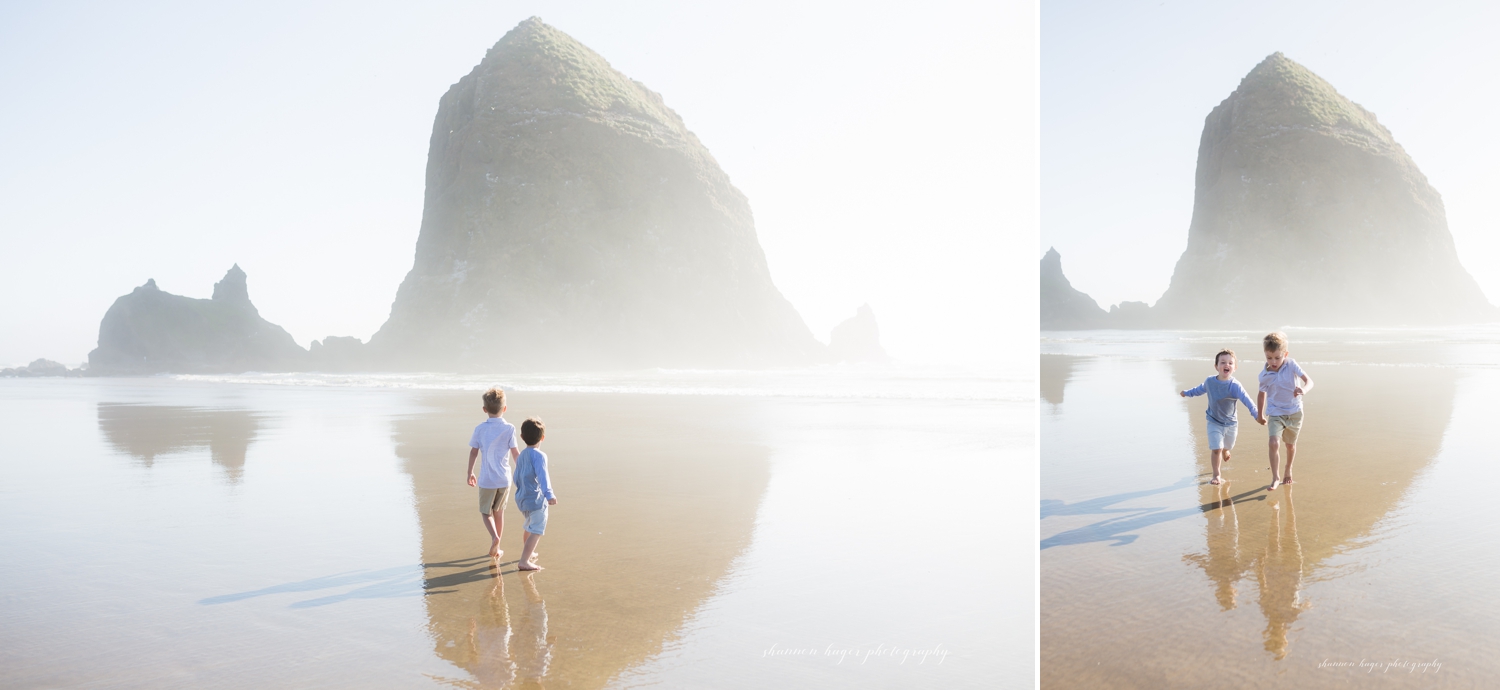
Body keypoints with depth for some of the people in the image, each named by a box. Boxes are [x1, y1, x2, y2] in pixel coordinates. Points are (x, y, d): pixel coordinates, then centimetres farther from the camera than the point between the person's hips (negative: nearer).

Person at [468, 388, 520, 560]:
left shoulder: (480, 429, -5)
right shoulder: (509, 429, -6)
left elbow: (473, 452, -2)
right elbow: (516, 453, -5)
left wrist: (470, 473, 11)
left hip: (486, 479, -1)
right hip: (504, 478, 1)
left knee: (485, 512, 13)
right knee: (499, 512, 17)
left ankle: (494, 536, -14)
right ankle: (497, 549, 23)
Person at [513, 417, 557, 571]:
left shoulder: (521, 456, 10)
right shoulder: (539, 455, -17)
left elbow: (516, 479, 18)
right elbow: (542, 476, -30)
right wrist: (549, 495, -39)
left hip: (522, 499, 9)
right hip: (537, 500, -9)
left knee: (530, 527, 28)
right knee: (536, 531, -6)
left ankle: (528, 553, 46)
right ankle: (524, 562, -13)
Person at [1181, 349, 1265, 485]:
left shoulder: (1235, 386, -21)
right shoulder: (1209, 381, -11)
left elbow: (1247, 401, -30)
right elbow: (1200, 389, 12)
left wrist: (1257, 415, -43)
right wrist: (1187, 393, 27)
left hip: (1230, 424, 0)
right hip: (1214, 423, 0)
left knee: (1225, 448, 19)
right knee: (1216, 449, -11)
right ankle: (1216, 475, 4)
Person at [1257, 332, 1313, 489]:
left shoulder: (1291, 365, -15)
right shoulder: (1264, 375, -12)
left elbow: (1309, 381, -20)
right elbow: (1262, 395, 4)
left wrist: (1303, 390, -44)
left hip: (1294, 412, 1)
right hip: (1275, 414, -1)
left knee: (1290, 444, 19)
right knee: (1274, 443, -21)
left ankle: (1288, 469, 45)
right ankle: (1275, 477, -12)